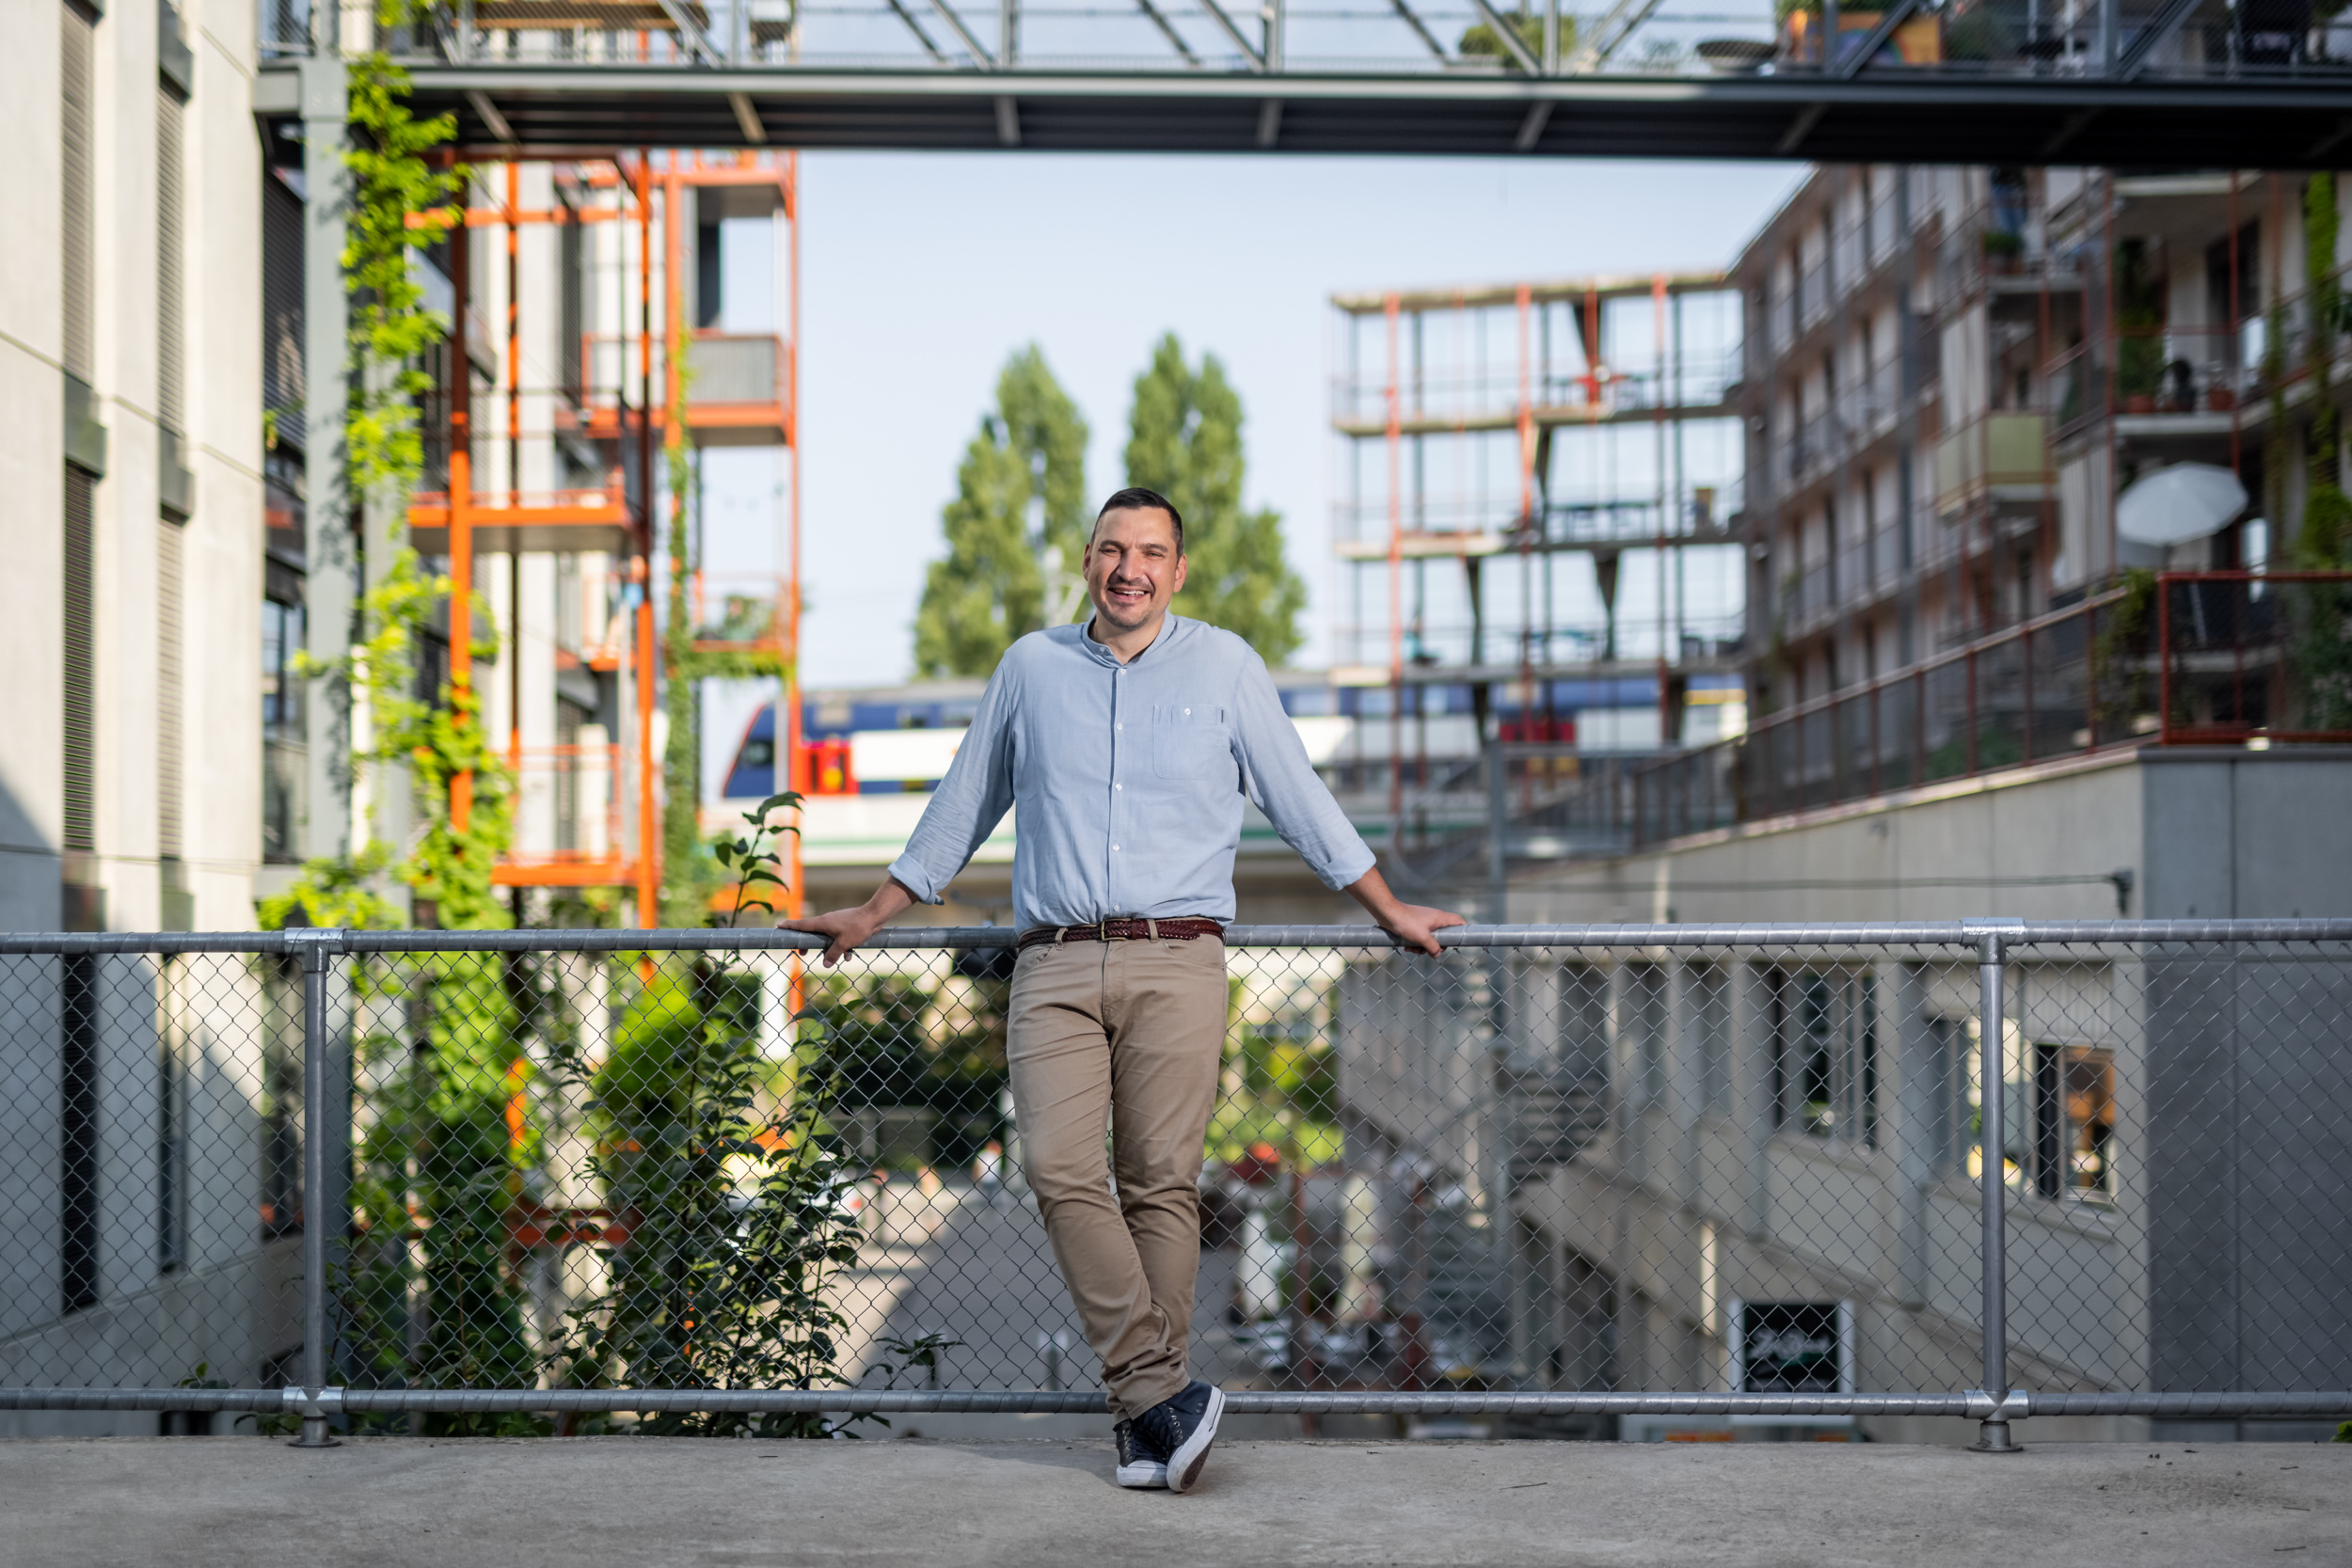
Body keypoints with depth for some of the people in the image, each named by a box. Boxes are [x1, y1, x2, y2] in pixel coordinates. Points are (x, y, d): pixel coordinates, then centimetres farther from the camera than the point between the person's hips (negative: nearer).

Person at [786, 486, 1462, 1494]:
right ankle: (1163, 1393, -18)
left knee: (1162, 1182, -7)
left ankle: (1144, 1424, -2)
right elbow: (963, 806, 24)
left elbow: (1298, 800, 18)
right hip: (1054, 966, 1)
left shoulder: (1224, 666, 10)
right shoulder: (1031, 666, 15)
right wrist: (872, 915, 27)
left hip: (1175, 964, -1)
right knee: (1059, 1169, -16)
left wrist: (1389, 910, 20)